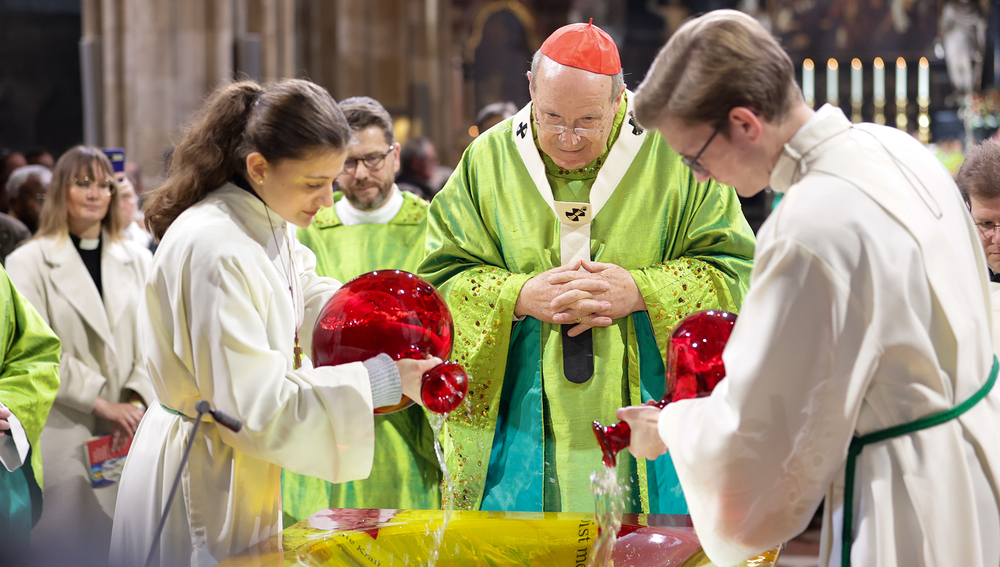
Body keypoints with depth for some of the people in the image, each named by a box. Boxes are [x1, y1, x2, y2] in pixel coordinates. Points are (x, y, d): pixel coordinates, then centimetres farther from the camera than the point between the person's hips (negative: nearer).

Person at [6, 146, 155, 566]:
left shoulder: (137, 261, 13)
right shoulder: (29, 263, 1)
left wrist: (136, 400, -9)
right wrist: (102, 404, -12)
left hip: (128, 433, 3)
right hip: (63, 435, -3)